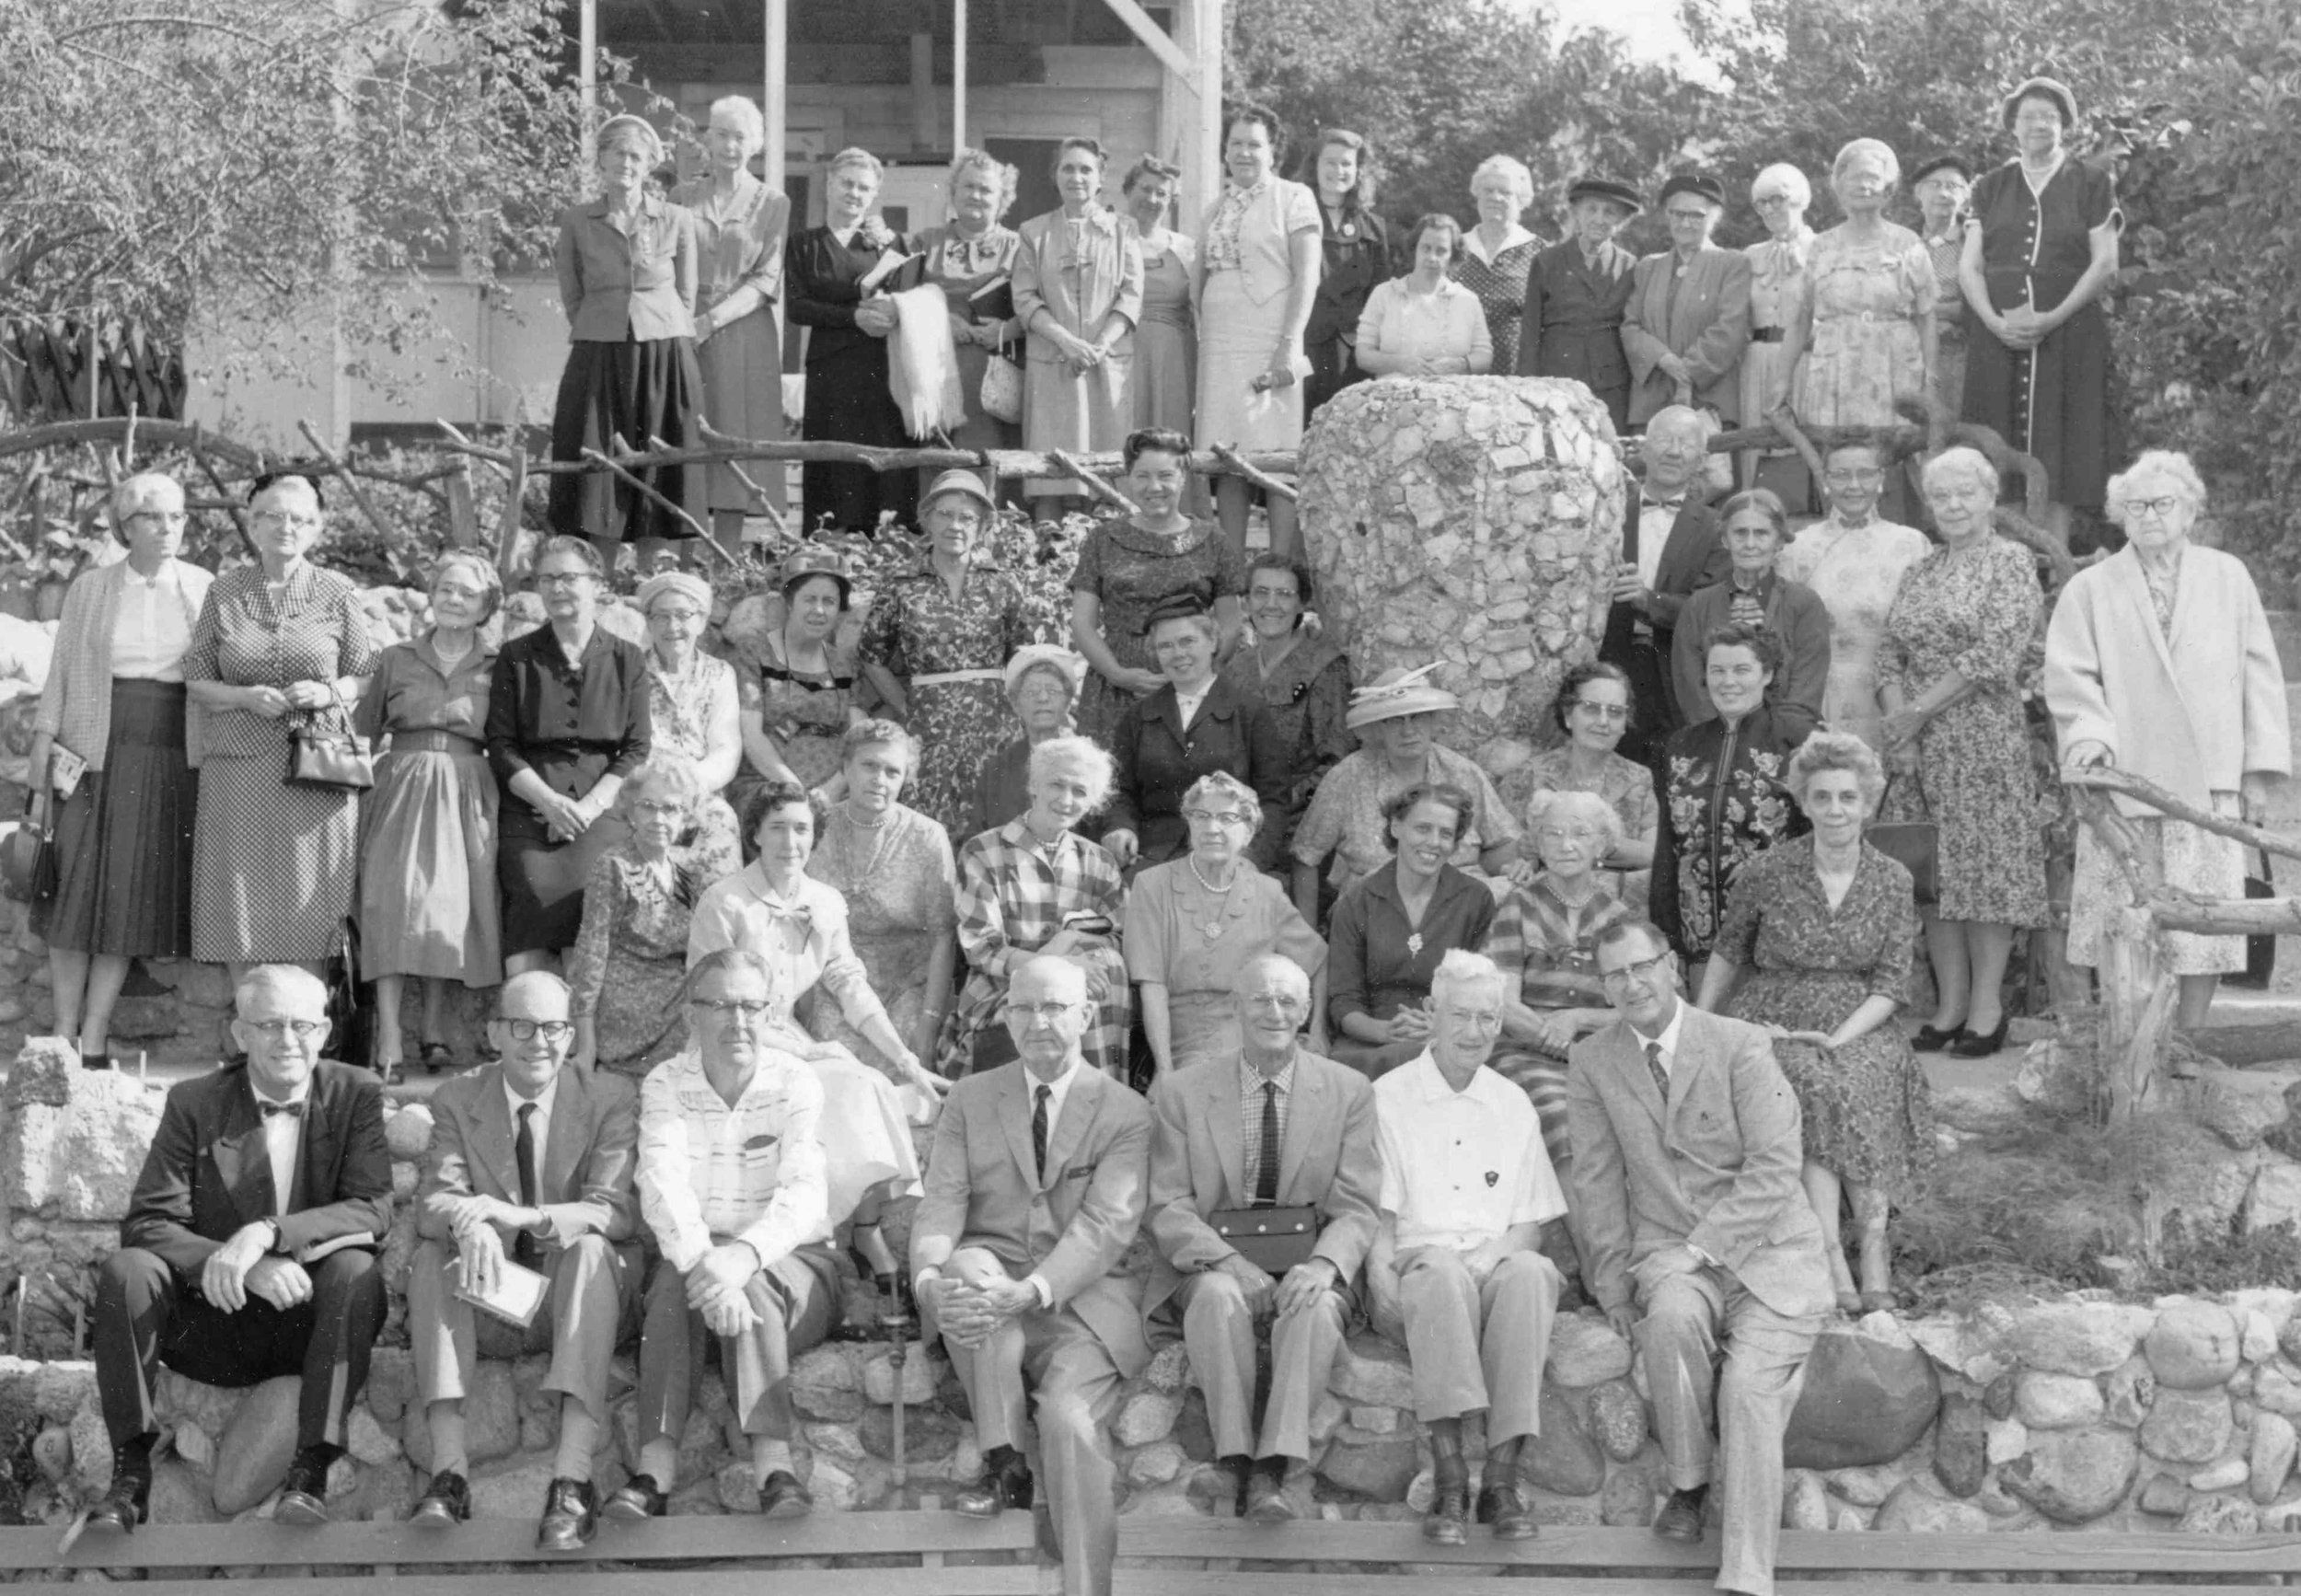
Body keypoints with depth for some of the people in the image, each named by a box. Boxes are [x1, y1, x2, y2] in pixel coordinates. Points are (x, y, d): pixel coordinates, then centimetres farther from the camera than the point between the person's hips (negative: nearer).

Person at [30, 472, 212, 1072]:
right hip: (95, 757, 0)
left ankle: (94, 1043, 4)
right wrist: (41, 771, 1)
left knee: (131, 896, -1)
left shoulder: (204, 591, 6)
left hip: (171, 763, 0)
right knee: (77, 892, -2)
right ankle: (63, 1039, 5)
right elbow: (59, 679, 6)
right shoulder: (88, 590, 6)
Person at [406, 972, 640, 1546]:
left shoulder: (611, 1100, -2)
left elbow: (617, 1212, -15)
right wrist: (469, 1224, -35)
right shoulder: (457, 1101, 4)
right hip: (491, 1301, 2)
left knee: (590, 1249, -32)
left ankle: (573, 1477, -44)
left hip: (572, 1301, -2)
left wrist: (524, 1217, -33)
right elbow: (433, 1202, -9)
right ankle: (449, 1471, -37)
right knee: (433, 1253, -25)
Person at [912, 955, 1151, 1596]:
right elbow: (942, 1203, 1)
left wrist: (1030, 1292, -29)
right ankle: (1002, 1463, -21)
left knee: (1070, 1415, -30)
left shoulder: (1125, 1113, 2)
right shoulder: (970, 1100, 12)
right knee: (970, 1264, -33)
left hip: (1080, 1299, -2)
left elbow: (1106, 1224, -11)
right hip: (988, 1285, 2)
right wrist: (929, 1277, -24)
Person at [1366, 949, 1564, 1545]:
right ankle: (1448, 1476, -42)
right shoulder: (1387, 1098, 10)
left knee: (1530, 1271, -34)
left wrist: (1495, 1254, -7)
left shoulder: (1513, 1105, 19)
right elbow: (1374, 1211, 5)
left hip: (1497, 1263, 2)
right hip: (1419, 1267, -2)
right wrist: (1381, 1272, -15)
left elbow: (1531, 1223, 15)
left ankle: (1502, 1475, -36)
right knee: (1441, 1267, -39)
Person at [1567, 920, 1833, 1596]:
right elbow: (1598, 1181, 6)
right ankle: (1689, 1483, -12)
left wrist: (1701, 1247, -18)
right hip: (1667, 1253, 2)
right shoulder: (1591, 1063, 5)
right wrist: (1616, 1285, -2)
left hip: (1767, 1251, -2)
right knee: (1673, 1317, -33)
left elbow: (1775, 1166, -11)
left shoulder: (1740, 1045, -5)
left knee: (1750, 1386, -23)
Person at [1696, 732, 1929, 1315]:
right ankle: (1835, 1257, -39)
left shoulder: (1893, 881, 4)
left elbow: (1889, 986, 1)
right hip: (1771, 1025, -1)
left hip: (1859, 1028, 1)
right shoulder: (1767, 873, -1)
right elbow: (1728, 954, 13)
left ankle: (1873, 1248, -36)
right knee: (1818, 1089, -33)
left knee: (1868, 1084, -33)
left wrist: (1838, 1039, -14)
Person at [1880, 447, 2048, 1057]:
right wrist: (1898, 724, -6)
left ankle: (1987, 1006, 1)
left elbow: (1995, 655, -12)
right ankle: (1949, 1005, 10)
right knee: (1933, 869, 4)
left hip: (1985, 735, -5)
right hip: (1918, 743, 5)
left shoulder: (2011, 562, -2)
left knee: (1986, 862, -4)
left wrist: (1918, 710, -10)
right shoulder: (1919, 572, 15)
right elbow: (1890, 655, 10)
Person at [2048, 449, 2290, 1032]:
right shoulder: (2089, 589, 8)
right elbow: (2069, 675, 2)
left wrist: (2260, 767, 5)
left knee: (2202, 921, -1)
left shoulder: (2228, 578, 11)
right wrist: (2091, 733, -17)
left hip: (2210, 783, 1)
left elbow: (2260, 673, 10)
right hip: (2122, 780, -1)